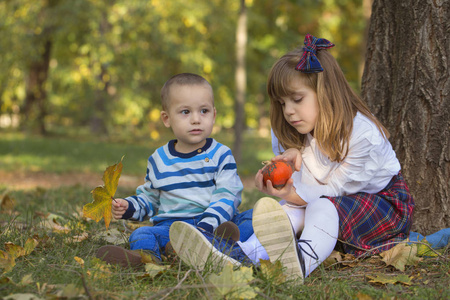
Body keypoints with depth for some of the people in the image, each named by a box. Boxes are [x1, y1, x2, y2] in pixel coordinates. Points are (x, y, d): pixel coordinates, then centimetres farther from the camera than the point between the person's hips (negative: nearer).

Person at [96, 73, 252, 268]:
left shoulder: (221, 155, 5)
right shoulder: (159, 160, 15)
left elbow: (226, 197, -5)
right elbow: (149, 197, 27)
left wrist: (205, 227, -20)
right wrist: (129, 206, 4)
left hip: (214, 222, -1)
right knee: (141, 234, -26)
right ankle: (145, 256, -59)